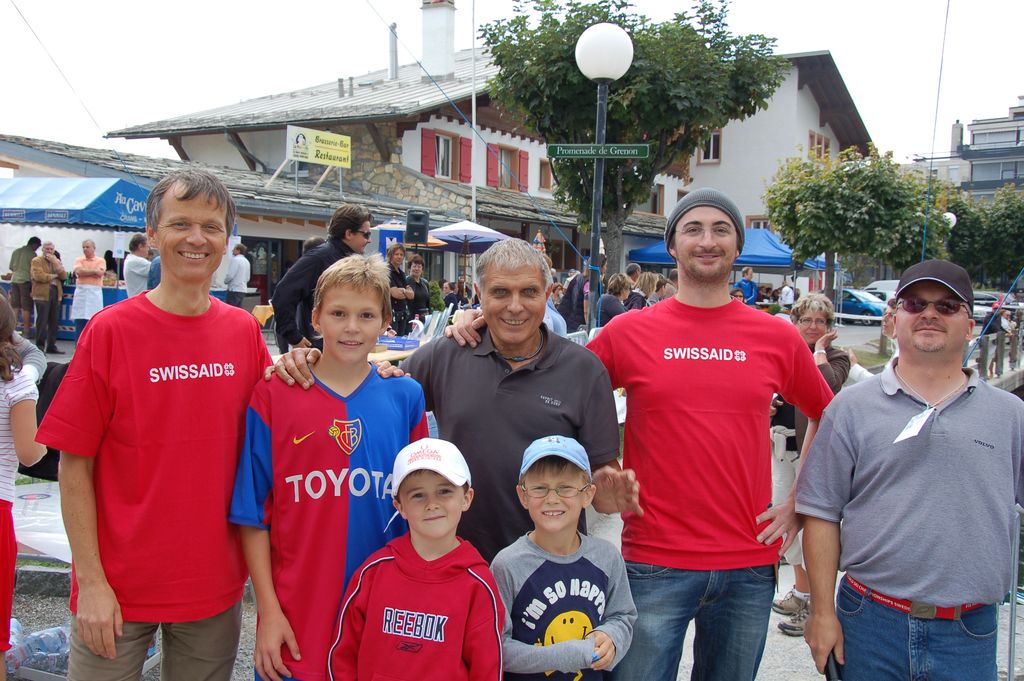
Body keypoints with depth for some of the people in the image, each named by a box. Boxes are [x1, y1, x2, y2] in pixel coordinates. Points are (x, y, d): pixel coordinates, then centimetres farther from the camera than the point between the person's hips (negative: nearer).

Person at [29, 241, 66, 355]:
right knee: (42, 321, -7)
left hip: (56, 293, 5)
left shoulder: (57, 261, 19)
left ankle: (51, 345, 10)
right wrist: (54, 276, -3)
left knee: (54, 321, 5)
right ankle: (40, 345, -2)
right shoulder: (36, 261, 3)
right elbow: (39, 276, -12)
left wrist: (55, 263, -5)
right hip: (42, 294, -5)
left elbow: (63, 275, 5)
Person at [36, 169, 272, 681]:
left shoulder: (243, 331, 0)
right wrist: (91, 581, -11)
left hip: (217, 583, 3)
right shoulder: (110, 330, -9)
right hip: (119, 587, -3)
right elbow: (74, 466, -8)